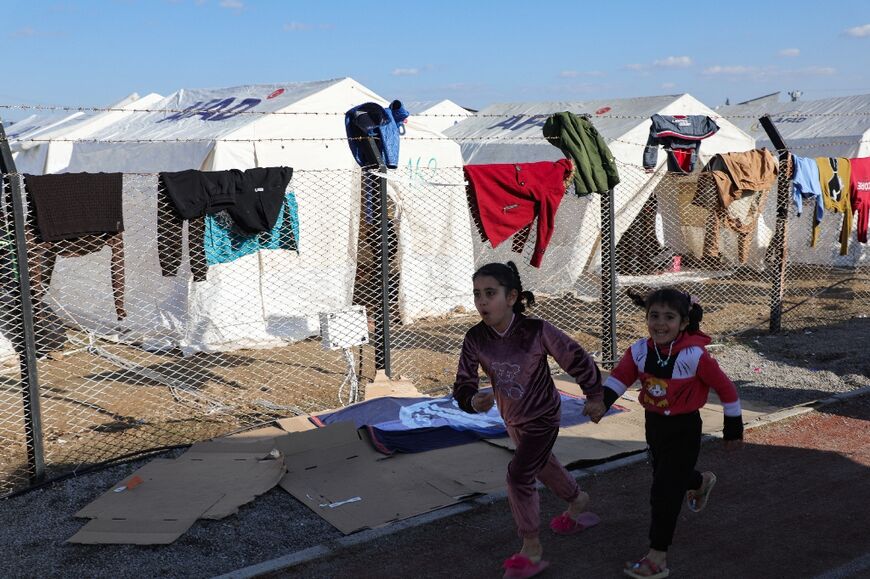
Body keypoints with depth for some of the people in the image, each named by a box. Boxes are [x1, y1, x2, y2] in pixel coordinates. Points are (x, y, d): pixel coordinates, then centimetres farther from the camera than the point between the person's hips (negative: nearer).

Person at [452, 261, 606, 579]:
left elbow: (578, 360, -16)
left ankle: (531, 550, 3)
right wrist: (475, 400, -42)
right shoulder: (475, 338, -20)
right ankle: (577, 500, 57)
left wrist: (594, 397, -4)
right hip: (512, 419, 6)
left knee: (518, 475, -15)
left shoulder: (537, 331, -30)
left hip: (543, 417, -6)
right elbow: (462, 385, -19)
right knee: (543, 466, 26)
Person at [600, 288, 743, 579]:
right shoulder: (640, 351, -9)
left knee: (664, 491, -6)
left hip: (683, 429, -6)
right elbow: (619, 378, -13)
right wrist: (601, 402, -32)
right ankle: (702, 482, 62)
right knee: (668, 475, 26)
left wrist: (733, 428, -5)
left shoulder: (694, 356, -23)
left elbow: (725, 387, -14)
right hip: (654, 423, 6)